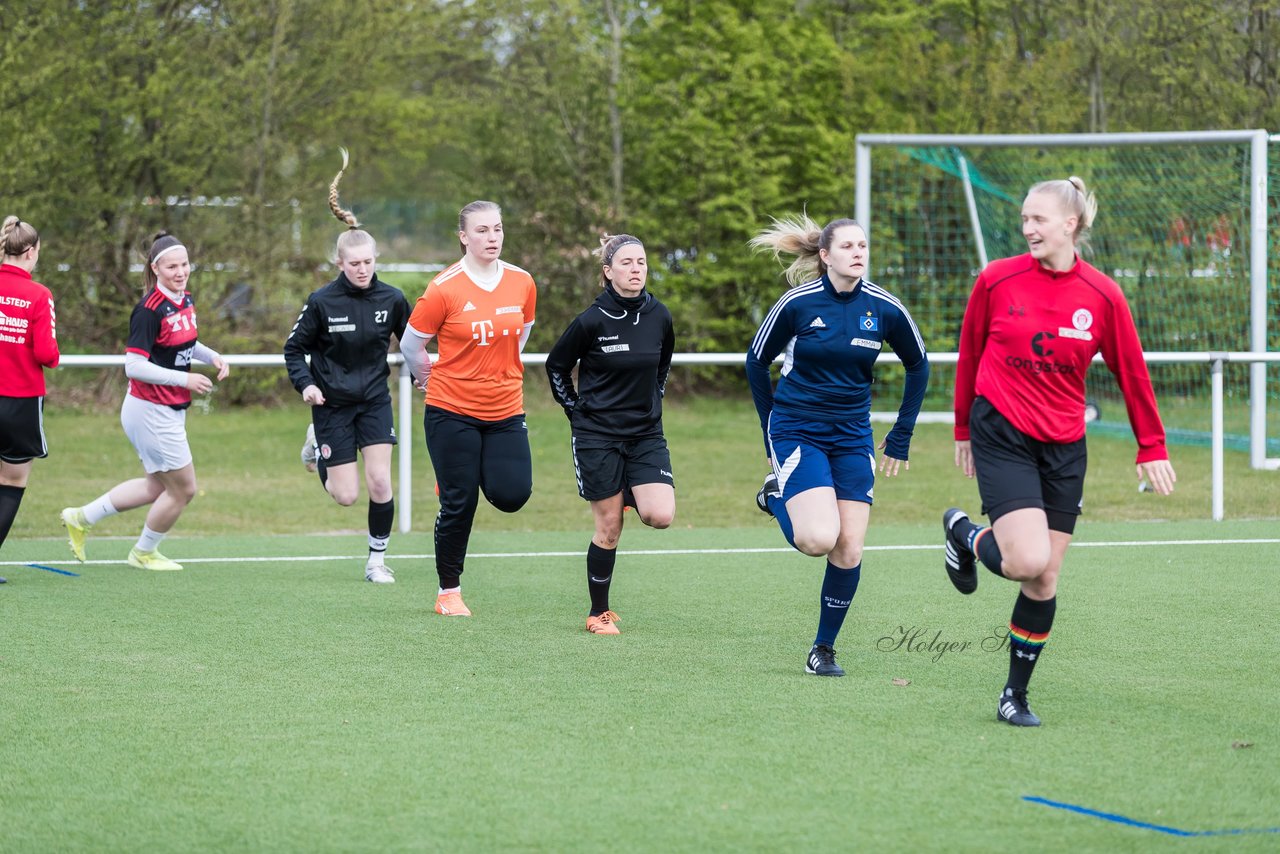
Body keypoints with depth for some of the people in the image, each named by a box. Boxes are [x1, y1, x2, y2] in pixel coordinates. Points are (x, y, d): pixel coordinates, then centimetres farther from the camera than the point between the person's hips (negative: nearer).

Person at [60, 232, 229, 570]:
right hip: (152, 412, -9)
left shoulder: (185, 300, 4)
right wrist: (185, 380, -23)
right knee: (183, 489, 3)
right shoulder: (149, 310, -22)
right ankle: (144, 552, 26)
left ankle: (81, 518, 30)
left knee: (157, 487, 20)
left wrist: (211, 356, 4)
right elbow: (134, 366, -24)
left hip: (170, 412, 9)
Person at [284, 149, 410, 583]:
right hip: (333, 403, -2)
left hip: (375, 400, 2)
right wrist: (305, 384, -18)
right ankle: (317, 445, 32)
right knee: (346, 495, -1)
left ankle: (377, 559, 9)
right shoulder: (322, 302, -13)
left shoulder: (391, 299, -6)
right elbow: (295, 348, -3)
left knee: (380, 483, -10)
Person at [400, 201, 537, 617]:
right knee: (458, 504, -1)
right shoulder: (444, 289, -12)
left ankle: (485, 475, 25)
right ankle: (448, 593, 15)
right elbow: (410, 344, -1)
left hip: (505, 410, 3)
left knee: (512, 494, -12)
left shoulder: (522, 283, 0)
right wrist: (433, 379, 12)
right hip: (452, 411, -3)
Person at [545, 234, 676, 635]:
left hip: (646, 433, 3)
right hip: (597, 436, -3)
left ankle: (632, 499, 20)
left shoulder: (659, 316, -1)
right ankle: (598, 614, 13)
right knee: (609, 529, -1)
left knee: (661, 516, -15)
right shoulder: (591, 321, -12)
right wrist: (577, 410, 2)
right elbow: (556, 366, 3)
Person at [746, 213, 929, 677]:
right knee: (819, 539, -20)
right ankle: (775, 495, 13)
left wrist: (901, 436, 12)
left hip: (853, 436, 3)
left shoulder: (886, 308, -5)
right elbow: (757, 361, 3)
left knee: (849, 550, -3)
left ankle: (824, 649, 14)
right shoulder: (798, 303, -11)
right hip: (797, 430, -3)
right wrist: (772, 432, 7)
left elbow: (918, 366, 11)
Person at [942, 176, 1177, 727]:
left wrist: (1151, 449, 7)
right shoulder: (996, 280, -6)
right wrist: (963, 429, 14)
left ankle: (1016, 694, 16)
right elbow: (969, 355, 7)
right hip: (1002, 436, -2)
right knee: (1028, 561, -18)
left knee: (1044, 580, 2)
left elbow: (1132, 373, 5)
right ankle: (964, 534, 14)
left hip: (1063, 447, 2)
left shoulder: (1102, 296, -4)